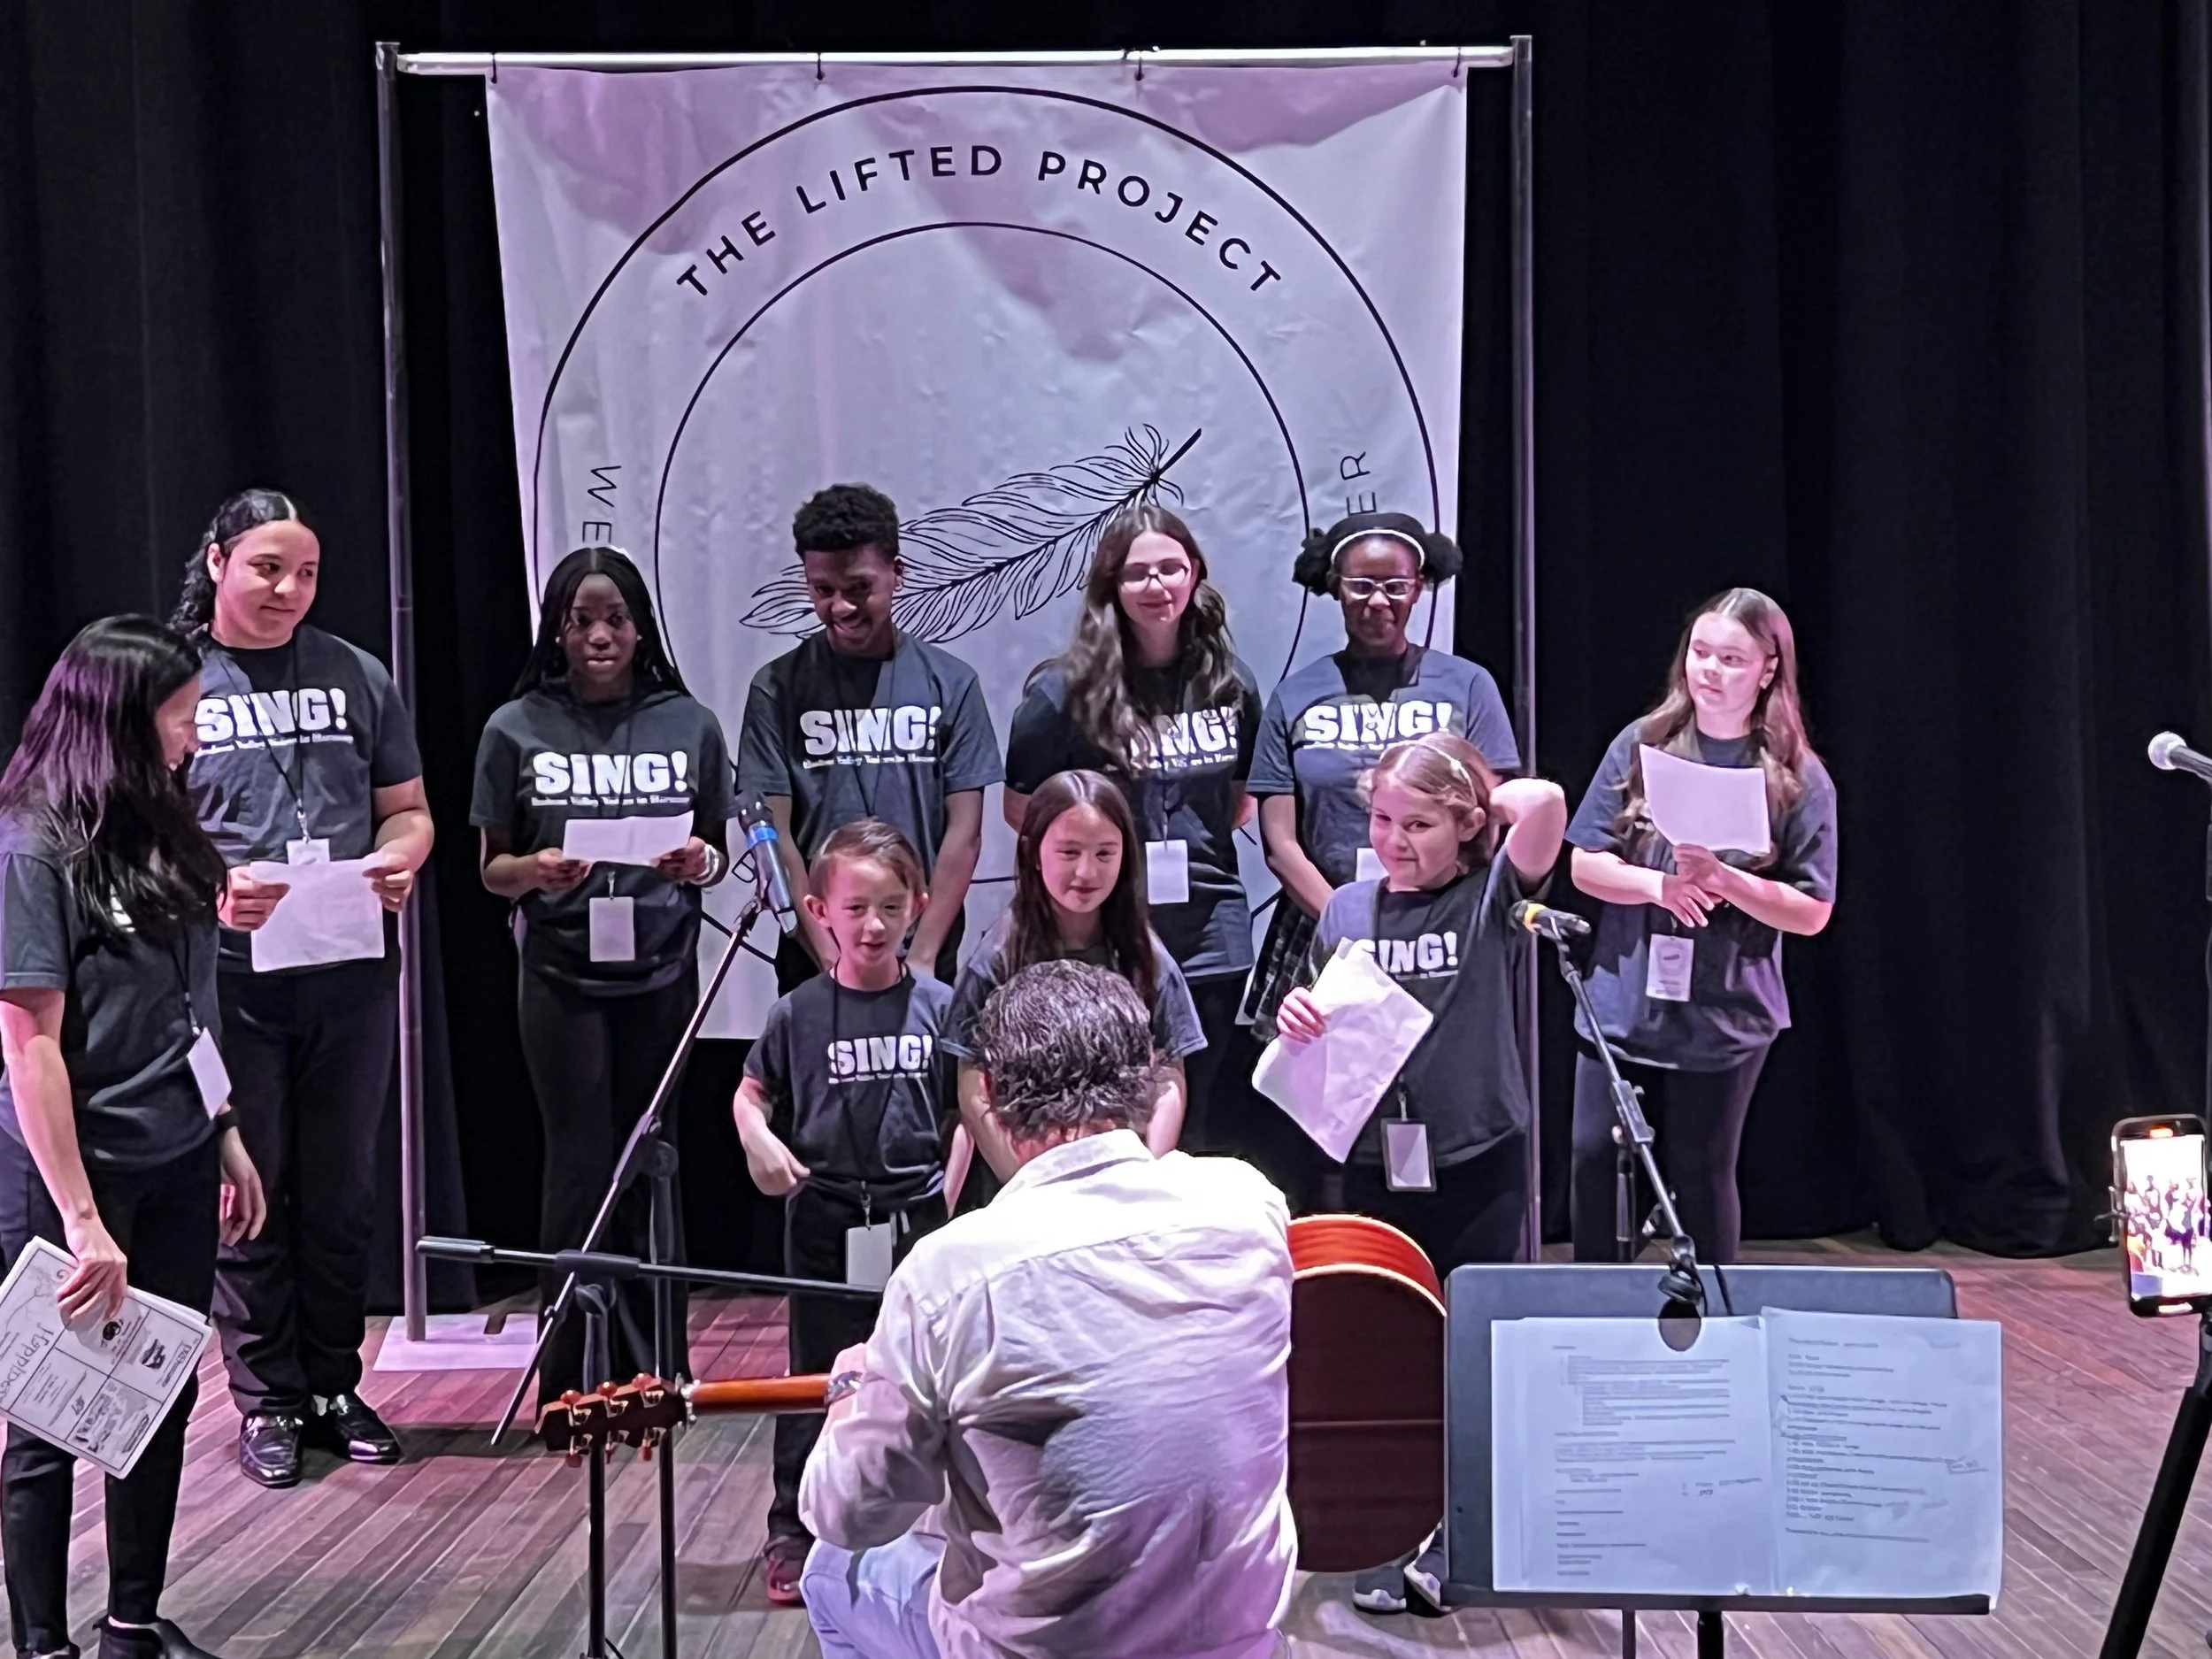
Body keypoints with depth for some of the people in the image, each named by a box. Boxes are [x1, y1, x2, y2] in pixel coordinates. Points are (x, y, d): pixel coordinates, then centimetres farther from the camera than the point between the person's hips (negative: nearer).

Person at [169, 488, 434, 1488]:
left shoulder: (355, 676, 10)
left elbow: (408, 806, 13)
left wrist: (399, 859, -10)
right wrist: (209, 887, -20)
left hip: (351, 968, 3)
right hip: (229, 974, -3)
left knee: (342, 1189, 10)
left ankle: (335, 1387, 23)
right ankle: (267, 1401, 15)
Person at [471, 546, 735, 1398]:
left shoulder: (689, 724, 6)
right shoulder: (518, 729, 2)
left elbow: (719, 852, 12)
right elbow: (491, 868, 6)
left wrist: (701, 862, -11)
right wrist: (535, 871, -16)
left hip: (662, 971, 2)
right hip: (562, 975, -1)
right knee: (581, 1170, -1)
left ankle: (654, 1374, 18)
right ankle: (572, 1382, 8)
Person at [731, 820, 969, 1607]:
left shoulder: (938, 1008, -2)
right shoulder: (798, 1013, -2)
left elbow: (965, 1110, 6)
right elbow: (752, 1091, 10)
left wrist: (948, 1190, -2)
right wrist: (758, 1140, -9)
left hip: (917, 1219, 0)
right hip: (824, 1220, 0)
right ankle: (792, 1534, 18)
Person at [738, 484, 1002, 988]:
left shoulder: (950, 683, 2)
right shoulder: (778, 688, 0)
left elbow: (964, 831, -1)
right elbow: (773, 835, -4)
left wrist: (921, 956, -9)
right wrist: (833, 959, -12)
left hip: (925, 962, 0)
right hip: (812, 960, 0)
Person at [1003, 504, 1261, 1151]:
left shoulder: (1229, 684, 6)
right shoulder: (1067, 689, -6)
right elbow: (1021, 808, 1)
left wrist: (1206, 843, 5)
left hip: (1211, 938, 4)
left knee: (1197, 1130, 12)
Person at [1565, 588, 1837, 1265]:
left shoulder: (1797, 779, -3)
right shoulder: (1642, 746, 2)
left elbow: (1812, 912, -3)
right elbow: (1586, 865, 2)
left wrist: (1723, 879, -18)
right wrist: (1659, 885, -17)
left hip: (1723, 1020, -2)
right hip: (1621, 1005, 2)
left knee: (1701, 1176, 6)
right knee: (1595, 1160, 3)